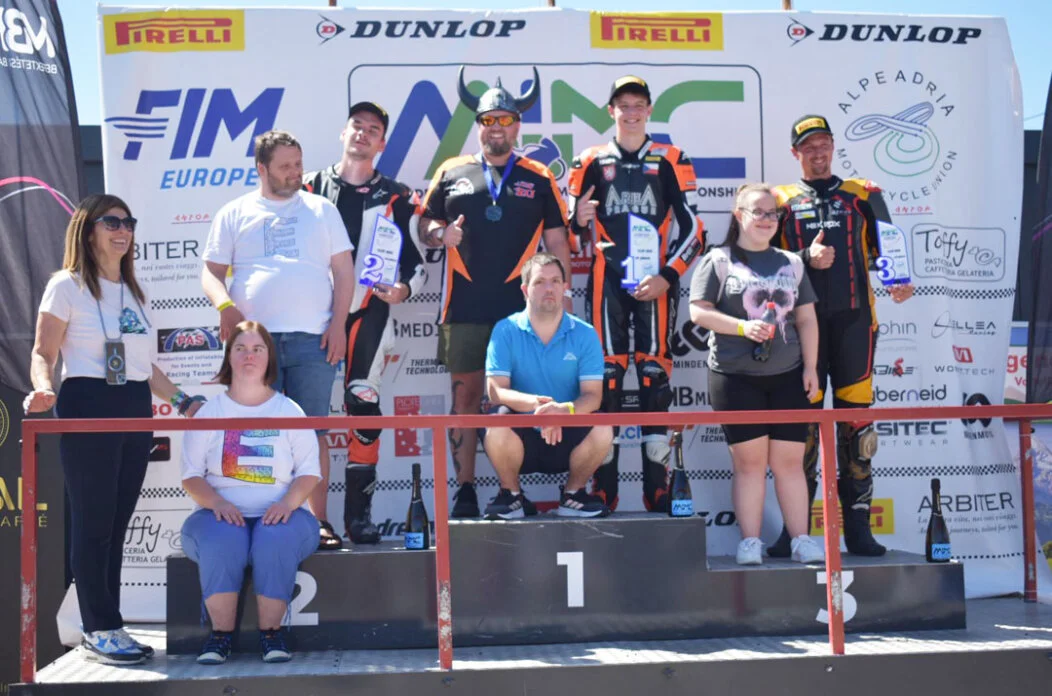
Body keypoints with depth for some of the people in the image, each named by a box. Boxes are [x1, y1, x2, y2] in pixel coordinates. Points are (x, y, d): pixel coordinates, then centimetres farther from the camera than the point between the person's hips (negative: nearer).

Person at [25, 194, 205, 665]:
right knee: (94, 522, -4)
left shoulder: (133, 291, 18)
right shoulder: (67, 286, -1)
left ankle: (104, 629, 14)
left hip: (136, 410, 6)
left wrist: (181, 399, 13)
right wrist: (44, 389, -25)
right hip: (87, 408, -6)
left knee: (117, 524, 7)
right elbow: (43, 353, -6)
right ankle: (100, 630, 3)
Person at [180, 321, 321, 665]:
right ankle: (221, 633, -23)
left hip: (278, 513, 0)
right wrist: (217, 503, -15)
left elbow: (309, 471, 5)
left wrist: (288, 502, -15)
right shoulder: (210, 412, 12)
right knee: (222, 539, -34)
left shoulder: (288, 411, 12)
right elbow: (191, 475, 5)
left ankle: (271, 632, -22)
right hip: (222, 513, 0)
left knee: (276, 538, -34)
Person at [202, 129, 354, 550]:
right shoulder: (234, 214, 14)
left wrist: (338, 323, -1)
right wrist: (225, 306, -10)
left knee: (312, 433, -1)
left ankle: (317, 521, 3)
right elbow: (211, 271, 10)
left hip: (312, 340, 0)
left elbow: (344, 270, 11)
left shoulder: (321, 210, 15)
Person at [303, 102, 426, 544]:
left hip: (367, 312, -1)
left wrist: (403, 288, -8)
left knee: (363, 403, -7)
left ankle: (359, 509, 0)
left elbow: (415, 261, 11)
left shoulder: (395, 199, 10)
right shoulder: (310, 189, 11)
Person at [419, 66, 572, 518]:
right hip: (463, 307, 1)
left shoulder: (539, 179, 11)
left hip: (521, 308, -1)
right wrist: (441, 233, -6)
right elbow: (424, 225, 16)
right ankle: (465, 491, 9)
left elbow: (557, 242, 11)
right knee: (465, 396, 2)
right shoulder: (451, 173, 12)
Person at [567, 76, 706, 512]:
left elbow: (692, 228, 6)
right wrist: (579, 220, -10)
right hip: (607, 280, 1)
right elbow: (575, 228, 14)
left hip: (656, 281, 0)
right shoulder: (590, 162, 12)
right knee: (607, 374, -3)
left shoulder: (671, 161, 9)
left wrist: (666, 276, -6)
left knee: (655, 375, -2)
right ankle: (604, 495, 1)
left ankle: (658, 494, 4)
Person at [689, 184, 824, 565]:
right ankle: (750, 541, 5)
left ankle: (801, 539, 8)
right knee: (749, 460, -1)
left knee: (789, 460, 3)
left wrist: (810, 367, 4)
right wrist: (742, 326, -15)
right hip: (735, 376, -3)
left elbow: (806, 319, 13)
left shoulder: (791, 263, 14)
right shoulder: (718, 260, 4)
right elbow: (698, 312, -4)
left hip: (787, 376, 3)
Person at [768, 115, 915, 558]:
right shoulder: (781, 200, 13)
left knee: (856, 420, 0)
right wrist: (806, 259, -12)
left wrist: (898, 280, -12)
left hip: (853, 321, 1)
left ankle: (857, 526, 7)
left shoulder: (863, 195, 15)